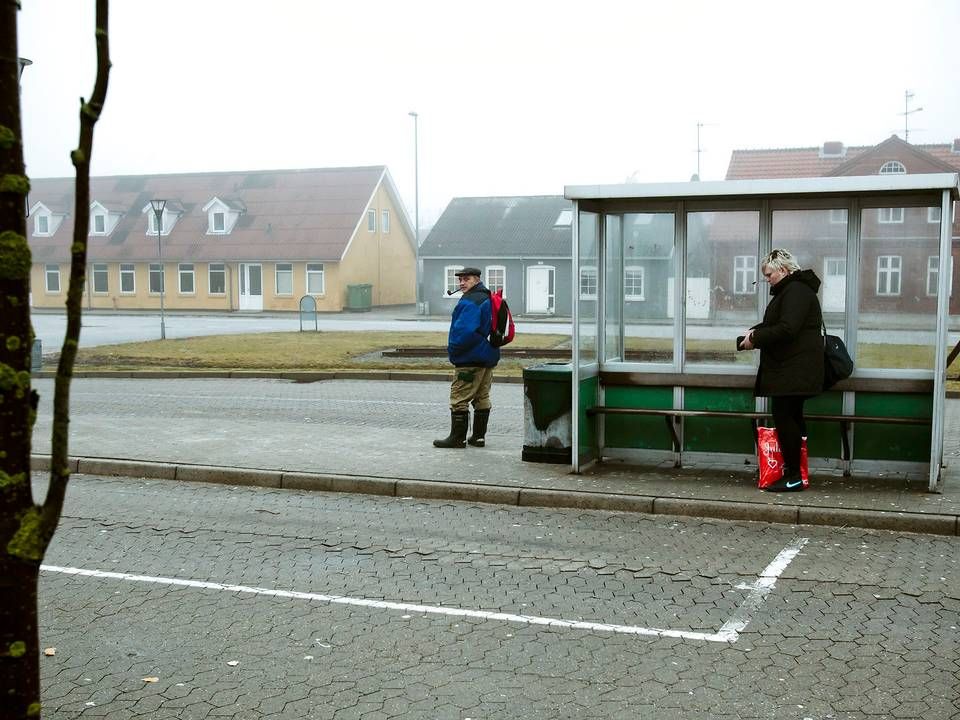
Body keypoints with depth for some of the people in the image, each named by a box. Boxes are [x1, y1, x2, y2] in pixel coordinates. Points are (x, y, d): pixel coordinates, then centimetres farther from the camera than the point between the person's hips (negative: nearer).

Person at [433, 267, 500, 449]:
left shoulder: (470, 302, -18)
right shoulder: (487, 298, 15)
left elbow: (465, 330, -27)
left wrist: (453, 348, -12)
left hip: (470, 360, -10)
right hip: (489, 357, 10)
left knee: (459, 399, -3)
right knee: (482, 398, 13)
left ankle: (457, 438, -1)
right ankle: (479, 436, 18)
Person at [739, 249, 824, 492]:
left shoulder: (796, 292, -15)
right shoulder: (789, 290, 20)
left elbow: (786, 329, -25)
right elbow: (777, 324, 26)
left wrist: (755, 339, -16)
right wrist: (756, 331, 7)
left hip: (793, 370, -11)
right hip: (790, 369, 11)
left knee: (784, 417, -10)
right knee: (791, 417, 12)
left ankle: (793, 476, -8)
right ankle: (793, 473, 18)